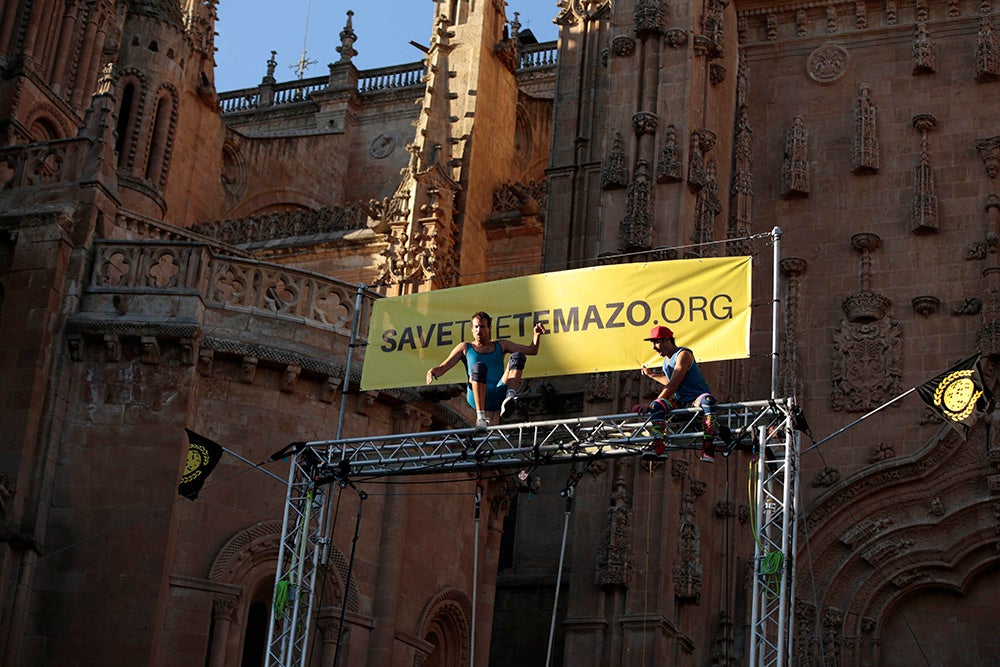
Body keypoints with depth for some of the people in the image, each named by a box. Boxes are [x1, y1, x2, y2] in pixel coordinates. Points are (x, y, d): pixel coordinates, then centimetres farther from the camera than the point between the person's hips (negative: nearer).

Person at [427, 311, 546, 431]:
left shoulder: (501, 345, 25)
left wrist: (536, 335, 4)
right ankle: (480, 417, -39)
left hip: (499, 396, 2)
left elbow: (532, 350, 23)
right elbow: (443, 368, 12)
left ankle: (510, 397, -39)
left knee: (517, 356, -15)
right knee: (479, 367, -34)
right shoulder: (465, 348, 21)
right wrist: (433, 371, -12)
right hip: (476, 397, -2)